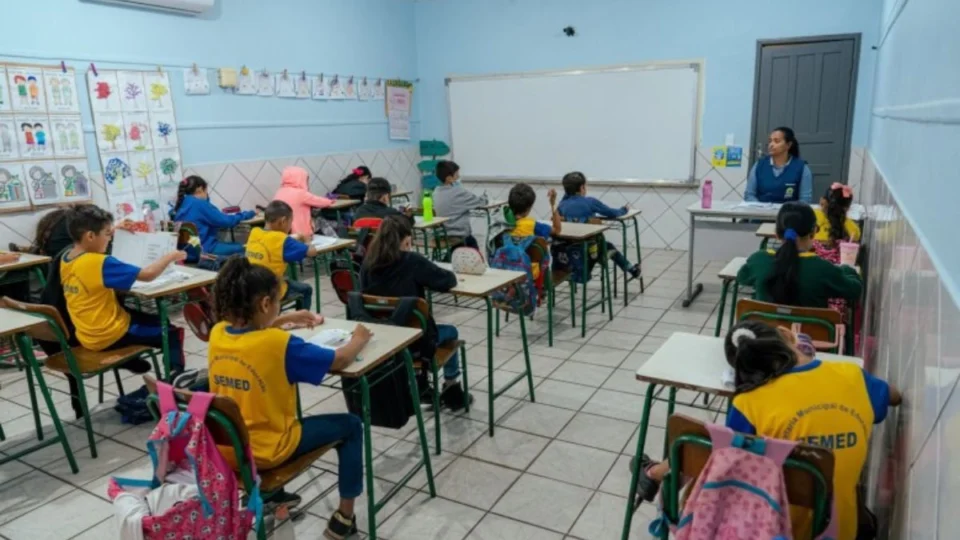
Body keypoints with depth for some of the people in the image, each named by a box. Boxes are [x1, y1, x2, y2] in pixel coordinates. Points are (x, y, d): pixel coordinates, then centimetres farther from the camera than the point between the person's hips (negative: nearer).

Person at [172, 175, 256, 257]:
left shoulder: (181, 205, 10)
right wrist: (249, 214, -3)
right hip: (204, 249, -10)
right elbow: (226, 221, -15)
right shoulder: (200, 204, -16)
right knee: (243, 249, -8)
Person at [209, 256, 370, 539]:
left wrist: (285, 320, 17)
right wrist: (358, 339, 4)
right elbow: (340, 360, -15)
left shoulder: (217, 333, -8)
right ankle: (344, 517, 18)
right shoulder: (281, 344, -25)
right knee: (350, 425, 11)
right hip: (267, 451, -6)